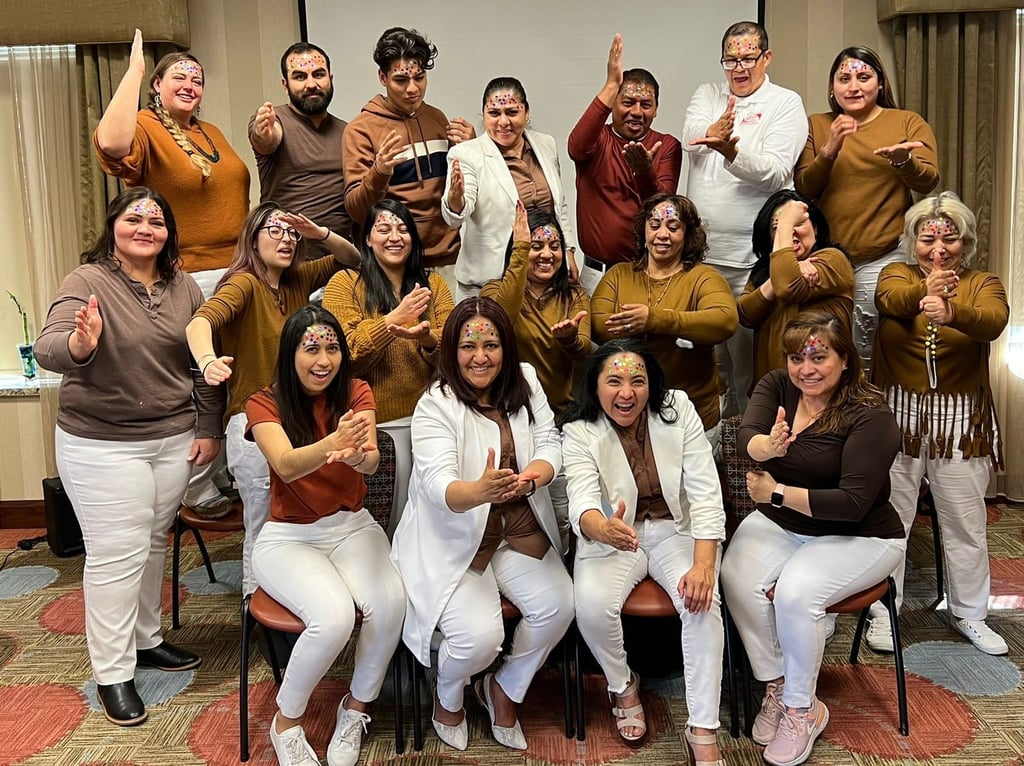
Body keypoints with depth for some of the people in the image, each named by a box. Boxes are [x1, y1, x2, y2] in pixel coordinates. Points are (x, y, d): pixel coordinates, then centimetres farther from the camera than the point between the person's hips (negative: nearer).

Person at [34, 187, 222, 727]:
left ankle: (146, 639, 34)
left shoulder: (183, 286, 4)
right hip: (102, 445, -5)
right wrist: (78, 345, -47)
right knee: (117, 553, -1)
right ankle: (112, 672, 12)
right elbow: (47, 349, -24)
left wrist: (208, 429, 6)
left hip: (173, 439, 5)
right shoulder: (88, 282, -11)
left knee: (154, 542, 16)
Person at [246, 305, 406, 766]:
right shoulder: (265, 404, -7)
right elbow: (286, 466, -27)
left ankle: (356, 707, 1)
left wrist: (359, 454, -45)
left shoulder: (356, 393, -1)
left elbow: (372, 461, -19)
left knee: (390, 602, -27)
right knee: (334, 616, -30)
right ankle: (286, 722, -2)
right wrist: (332, 443, -48)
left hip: (353, 527, 3)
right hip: (288, 537, -2)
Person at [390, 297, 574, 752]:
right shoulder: (435, 406, -15)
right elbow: (439, 486, -26)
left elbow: (550, 447, -4)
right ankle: (448, 697, 18)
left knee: (557, 606, -17)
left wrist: (529, 478, -28)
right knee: (480, 636, -22)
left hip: (519, 531, 5)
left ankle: (504, 691, 15)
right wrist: (480, 491, -50)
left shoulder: (525, 382, 1)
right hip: (454, 540, -5)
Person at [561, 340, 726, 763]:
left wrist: (703, 562, -24)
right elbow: (582, 501, -29)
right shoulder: (579, 431, -13)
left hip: (677, 531, 1)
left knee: (702, 600, -28)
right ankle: (622, 685, 5)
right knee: (591, 603, -29)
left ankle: (703, 731, -13)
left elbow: (704, 491, -12)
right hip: (613, 537, 0)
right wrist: (604, 528, -55)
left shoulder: (678, 410, -10)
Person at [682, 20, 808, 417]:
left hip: (751, 255, -4)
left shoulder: (786, 103, 2)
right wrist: (713, 131, -31)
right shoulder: (707, 95, 13)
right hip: (700, 249, 4)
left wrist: (732, 152, -30)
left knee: (746, 351, 0)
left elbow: (776, 172, -12)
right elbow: (690, 139, -8)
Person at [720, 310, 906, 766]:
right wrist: (767, 446, -45)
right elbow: (745, 438, -21)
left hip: (858, 537, -4)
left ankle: (802, 709, -5)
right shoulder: (776, 386, -2)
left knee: (795, 590, -30)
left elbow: (853, 502, -22)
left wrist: (775, 492, -20)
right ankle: (776, 687, -3)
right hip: (779, 524, 4)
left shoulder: (870, 415, -17)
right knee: (738, 577, -25)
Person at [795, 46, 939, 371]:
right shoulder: (816, 125, 12)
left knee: (868, 351, -3)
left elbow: (928, 181, -3)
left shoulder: (909, 122, 8)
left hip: (884, 257, -1)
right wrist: (829, 151, -13)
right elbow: (803, 189, 3)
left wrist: (904, 160, -24)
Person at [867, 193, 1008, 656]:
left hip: (961, 421, 1)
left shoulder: (982, 284, 2)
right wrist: (926, 290, -46)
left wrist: (952, 312, -45)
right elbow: (892, 300, -22)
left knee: (966, 523, 11)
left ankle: (970, 614, 29)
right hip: (897, 417, 0)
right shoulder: (897, 274, 4)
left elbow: (994, 320, -22)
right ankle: (881, 611, 20)